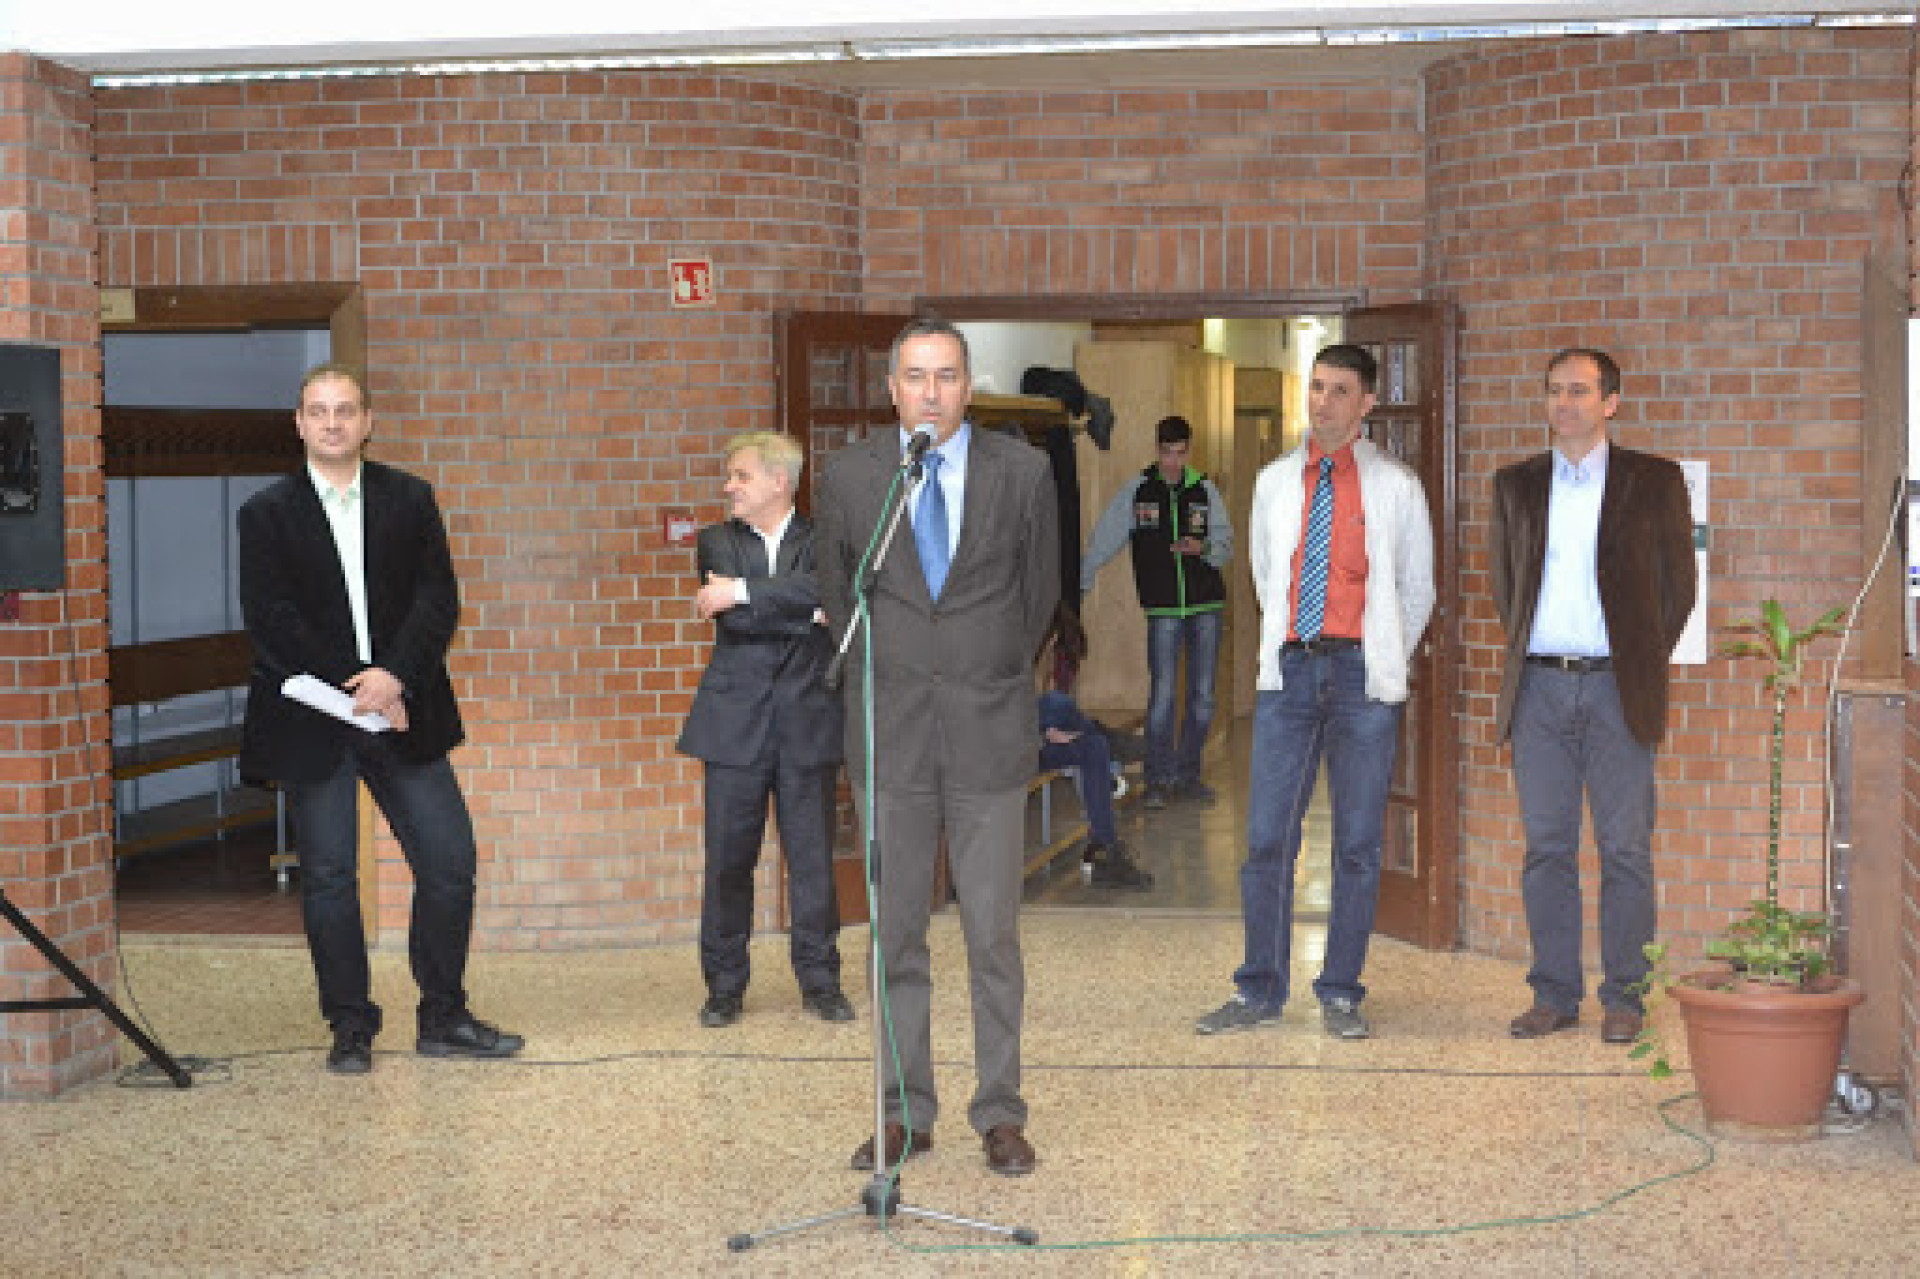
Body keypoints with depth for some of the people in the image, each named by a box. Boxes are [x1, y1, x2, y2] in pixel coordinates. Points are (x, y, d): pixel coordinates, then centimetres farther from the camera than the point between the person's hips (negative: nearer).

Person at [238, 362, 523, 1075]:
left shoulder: (410, 500, 8)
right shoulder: (268, 513, 2)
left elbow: (438, 598, 0)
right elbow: (270, 620, -6)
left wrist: (393, 676, -15)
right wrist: (354, 687, -13)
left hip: (403, 712, 2)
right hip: (312, 722, -2)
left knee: (451, 859, 0)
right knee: (328, 877, 3)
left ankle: (443, 1020, 13)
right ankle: (351, 1029, 14)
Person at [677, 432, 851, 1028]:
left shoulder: (822, 541, 5)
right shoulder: (717, 542, 9)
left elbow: (823, 590, -17)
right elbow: (732, 619, -7)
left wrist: (743, 593, -20)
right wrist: (807, 615, -12)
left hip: (807, 722, -1)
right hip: (736, 723, 1)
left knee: (812, 855, 3)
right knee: (728, 856, 3)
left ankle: (819, 980, 14)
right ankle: (724, 985, 14)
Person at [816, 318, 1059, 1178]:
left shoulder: (1023, 472, 0)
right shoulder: (848, 476, 2)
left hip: (989, 728, -1)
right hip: (890, 732, 1)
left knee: (994, 934, 2)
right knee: (895, 934, 6)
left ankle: (1000, 1112, 13)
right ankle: (905, 1112, 16)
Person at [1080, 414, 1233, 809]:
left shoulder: (1205, 490, 6)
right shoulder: (1136, 491, 2)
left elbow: (1225, 546, 7)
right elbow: (1104, 541, 6)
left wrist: (1203, 547, -14)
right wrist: (1080, 584, 1)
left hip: (1206, 604, 2)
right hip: (1163, 607, -2)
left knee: (1202, 695, 5)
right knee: (1163, 694, -8)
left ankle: (1188, 774, 18)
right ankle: (1158, 779, 1)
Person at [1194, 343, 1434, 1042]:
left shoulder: (1396, 486, 4)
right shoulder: (1274, 481, 11)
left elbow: (1417, 589, 11)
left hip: (1363, 672, -2)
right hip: (1288, 669, 2)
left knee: (1358, 842, 2)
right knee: (1267, 836, -1)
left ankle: (1341, 994, 11)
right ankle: (1260, 991, 9)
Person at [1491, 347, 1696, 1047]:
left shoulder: (1654, 481, 3)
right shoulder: (1516, 484, 11)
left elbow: (1678, 583, 6)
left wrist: (1644, 662, 4)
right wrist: (1524, 649, 11)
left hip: (1617, 687, -2)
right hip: (1539, 686, 3)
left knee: (1625, 849, 0)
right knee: (1546, 846, 5)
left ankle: (1623, 997, 10)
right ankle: (1554, 994, 13)